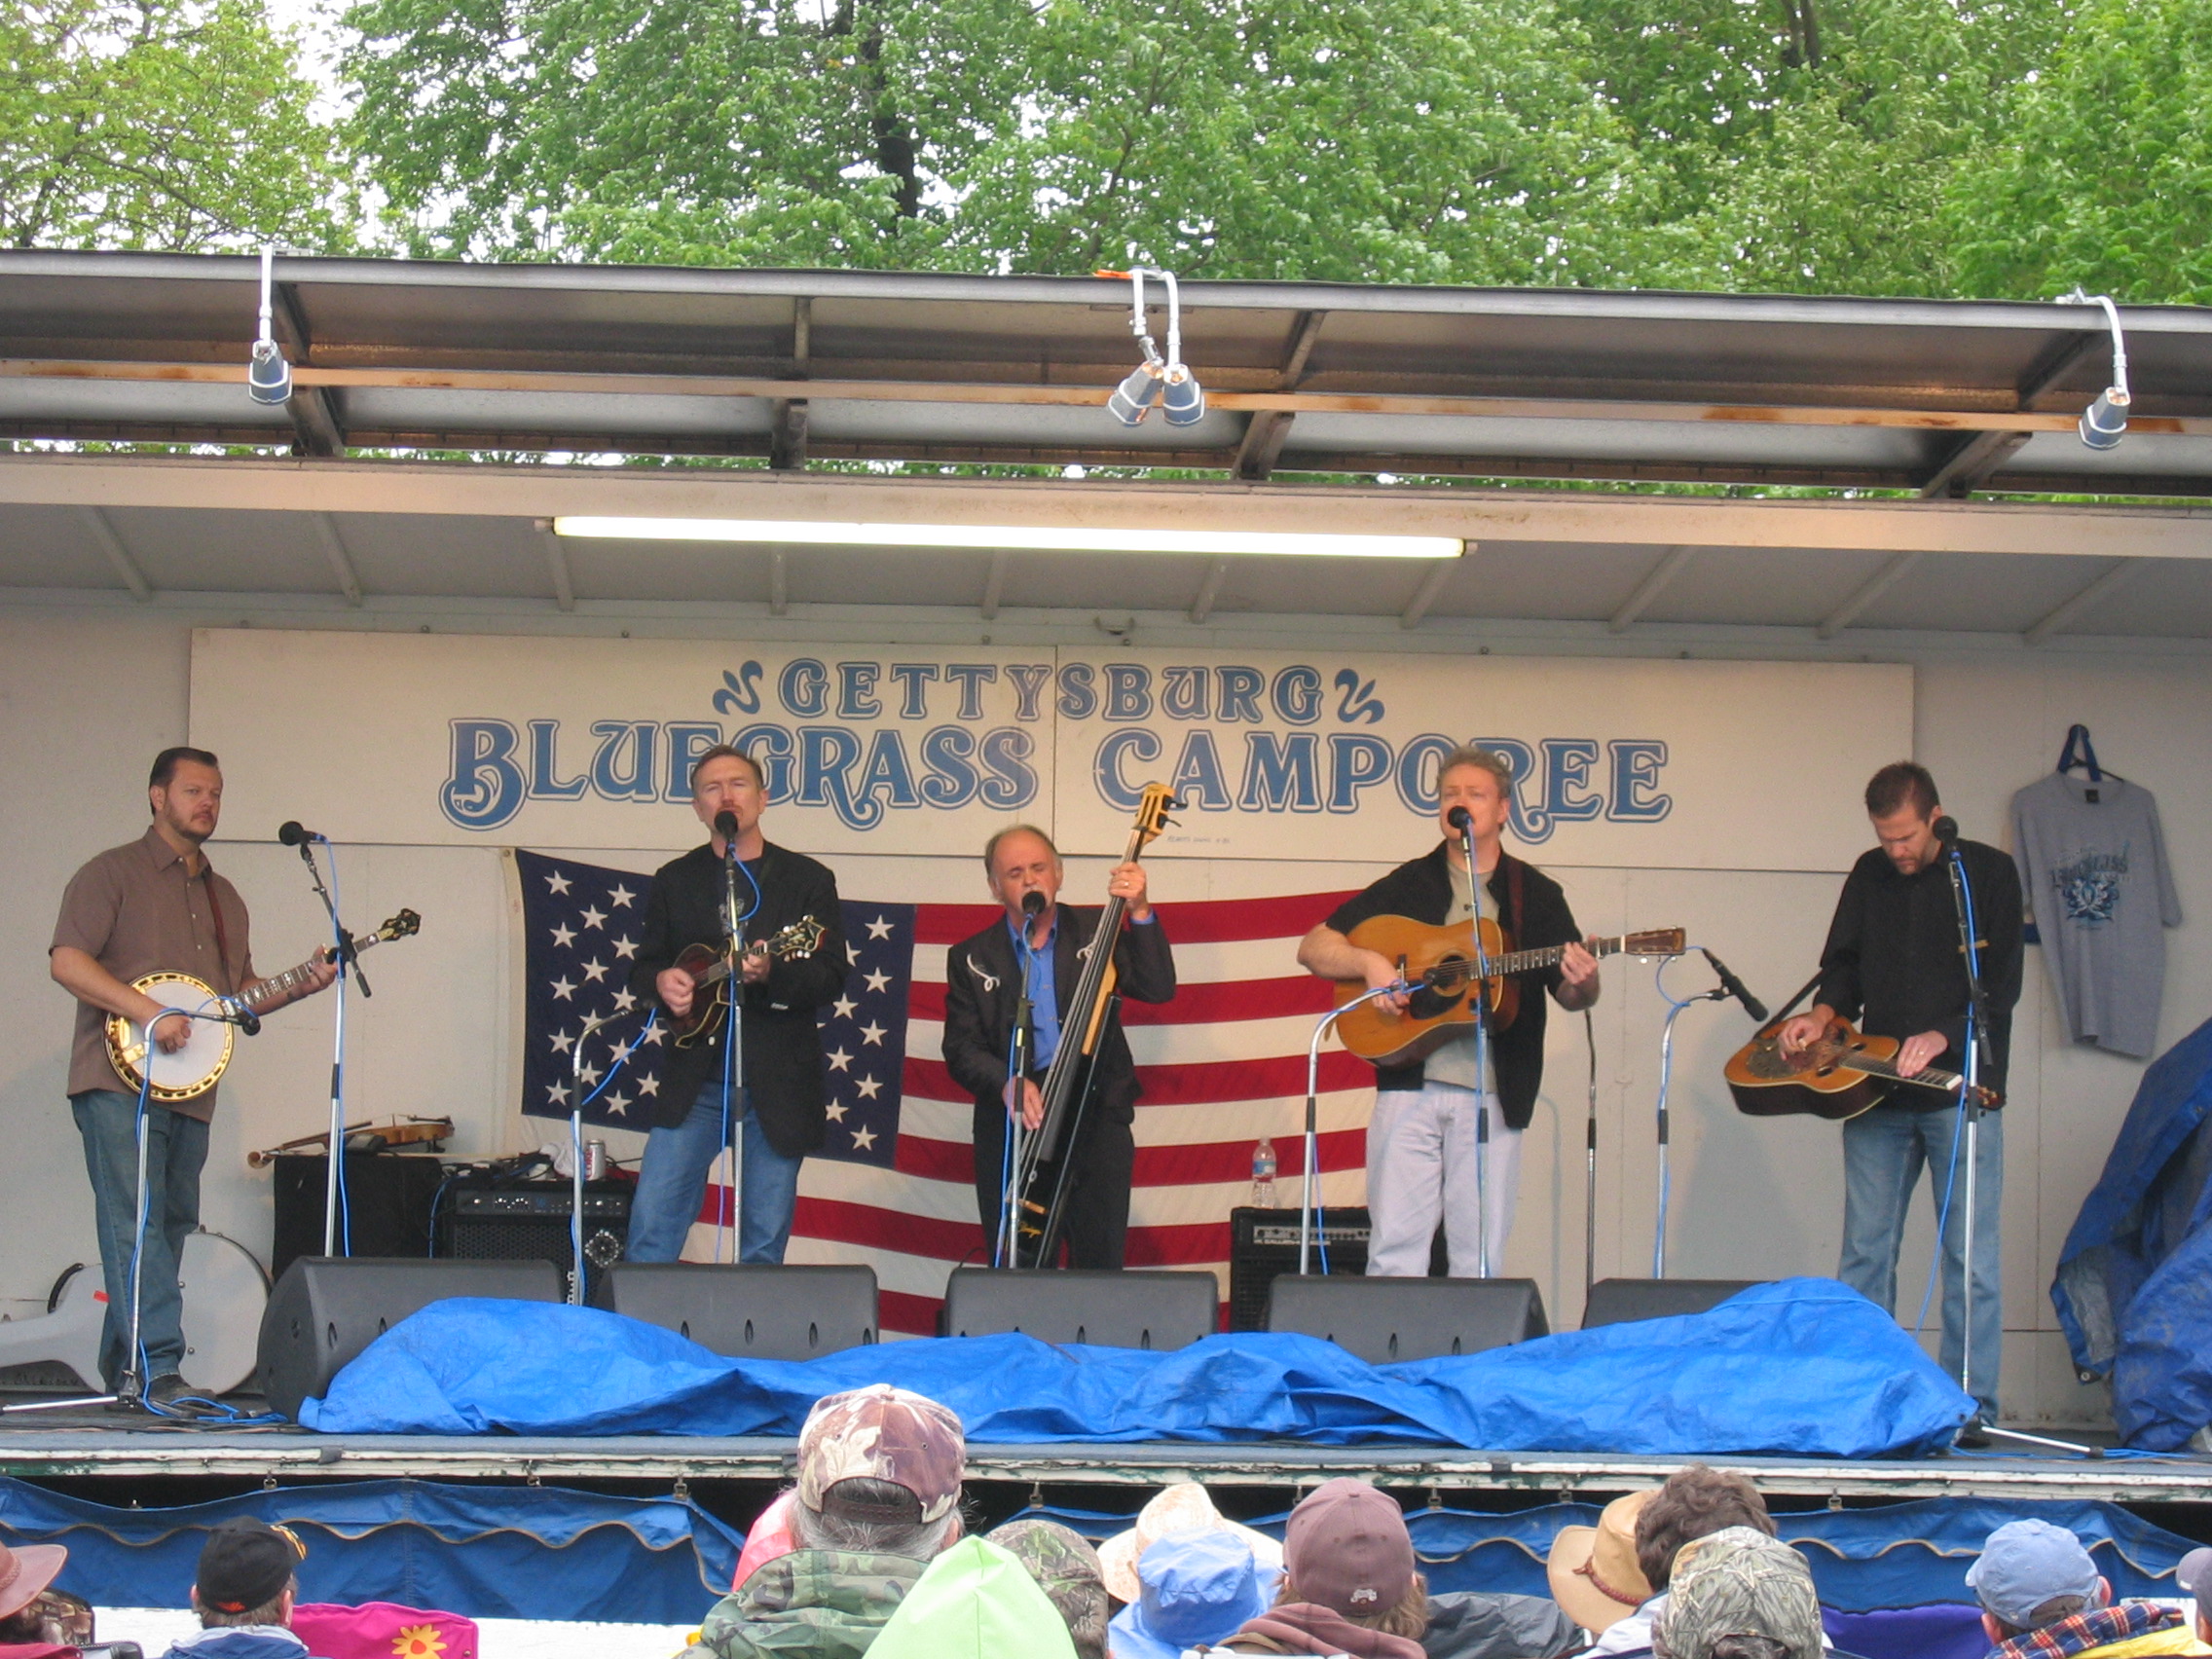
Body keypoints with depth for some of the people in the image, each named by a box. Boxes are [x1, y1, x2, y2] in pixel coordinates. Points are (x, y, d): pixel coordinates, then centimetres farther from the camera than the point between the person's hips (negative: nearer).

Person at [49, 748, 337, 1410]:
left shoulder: (223, 896, 23)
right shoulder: (113, 874, 0)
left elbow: (240, 992, 26)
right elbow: (66, 960, -11)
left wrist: (298, 987, 7)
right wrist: (150, 1013, -19)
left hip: (189, 1090, 8)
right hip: (120, 1080, -8)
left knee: (169, 1229, 8)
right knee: (138, 1224, -16)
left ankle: (121, 1369, 16)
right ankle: (157, 1368, -24)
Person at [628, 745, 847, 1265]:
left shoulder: (808, 880, 4)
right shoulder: (675, 881, 12)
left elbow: (830, 979, -3)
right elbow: (643, 965, 16)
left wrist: (771, 973, -22)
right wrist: (660, 981, -8)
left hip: (778, 1085, -1)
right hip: (695, 1081, 2)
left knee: (764, 1242, 1)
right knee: (652, 1225, -6)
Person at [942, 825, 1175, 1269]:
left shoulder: (1095, 932, 10)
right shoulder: (972, 959, 10)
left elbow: (1157, 988, -2)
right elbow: (961, 1049, 2)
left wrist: (1140, 913, -13)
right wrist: (1007, 1083, -17)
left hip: (1097, 1117, 0)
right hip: (1012, 1123, 0)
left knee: (1101, 1262, -6)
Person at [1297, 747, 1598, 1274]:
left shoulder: (1536, 895, 11)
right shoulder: (1409, 885, 10)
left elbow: (1570, 992, 9)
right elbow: (1312, 948, 9)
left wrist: (1582, 984, -15)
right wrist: (1369, 961, -10)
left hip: (1493, 1094, 0)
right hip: (1410, 1085, 0)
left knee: (1481, 1259, 0)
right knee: (1396, 1247, -5)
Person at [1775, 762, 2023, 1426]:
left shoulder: (1988, 872, -1)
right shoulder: (1869, 875, 12)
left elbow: (2001, 985, -6)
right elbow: (1845, 964, 20)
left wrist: (1943, 1037, -20)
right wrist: (1825, 1015, 0)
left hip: (1961, 1091, -4)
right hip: (1873, 1091, 4)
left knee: (1970, 1258, -4)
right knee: (1865, 1252, 4)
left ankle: (1971, 1408, 0)